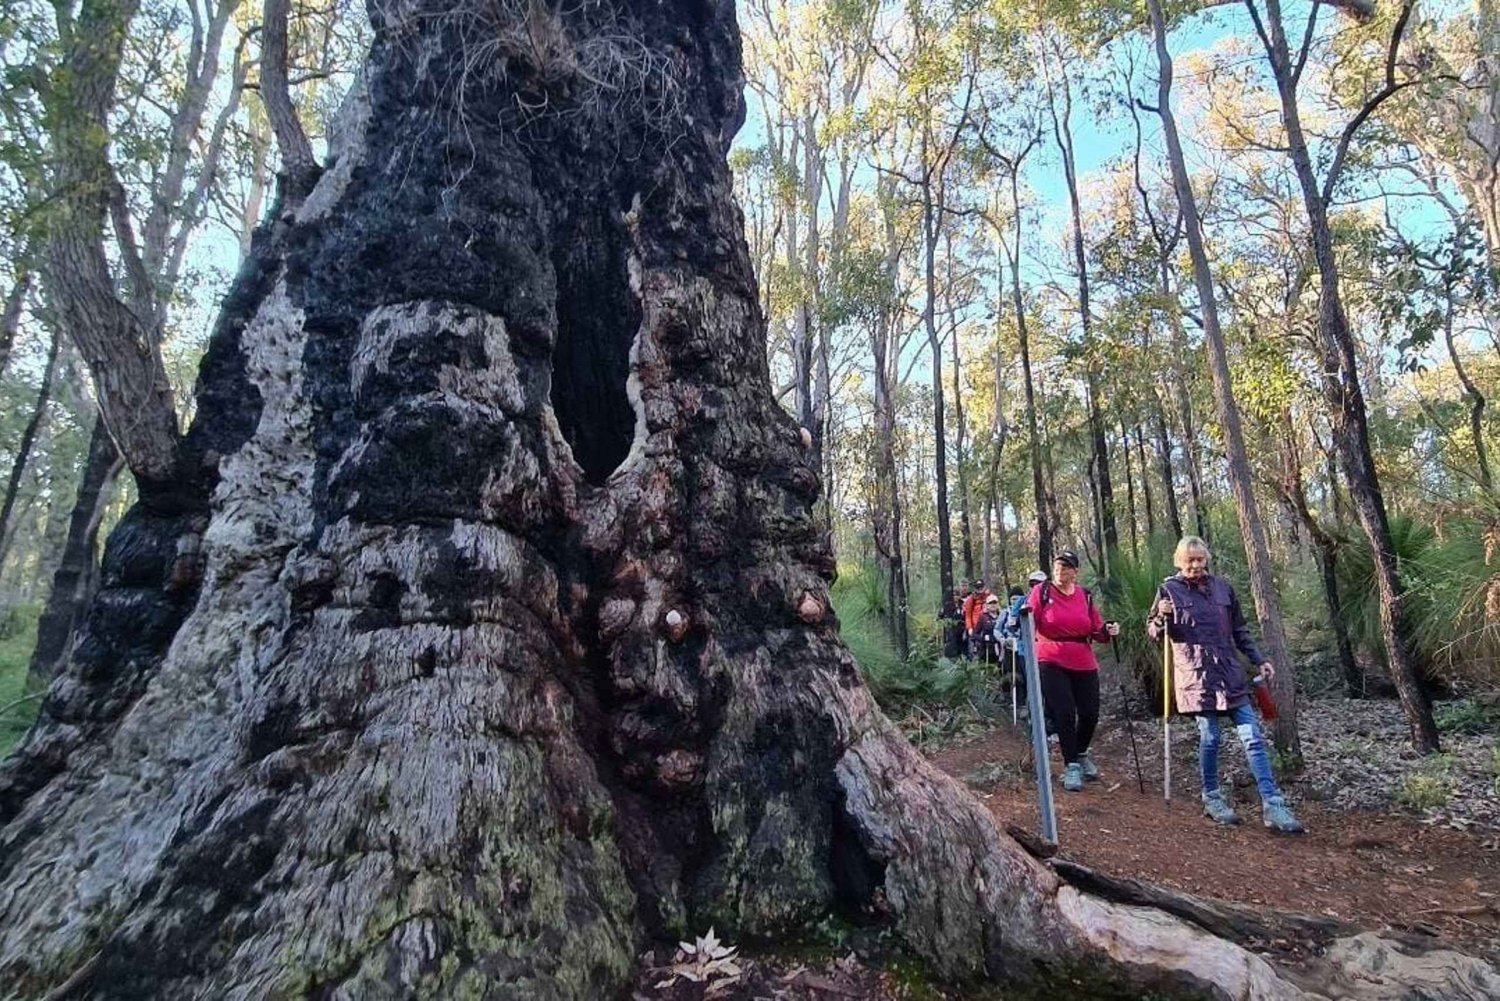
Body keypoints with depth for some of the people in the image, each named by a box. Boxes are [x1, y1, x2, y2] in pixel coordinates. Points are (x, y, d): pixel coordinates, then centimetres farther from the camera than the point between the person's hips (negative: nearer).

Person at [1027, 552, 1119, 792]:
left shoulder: (1085, 595, 5)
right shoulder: (1041, 591, -5)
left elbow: (1096, 630, 7)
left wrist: (1107, 630, -14)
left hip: (1084, 665, 4)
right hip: (1052, 663, -3)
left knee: (1090, 714, 7)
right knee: (1064, 714, -7)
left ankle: (1081, 754, 35)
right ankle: (1072, 766, 9)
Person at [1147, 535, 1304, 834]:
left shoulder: (1223, 587, 9)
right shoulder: (1170, 589, -2)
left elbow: (1240, 631, 19)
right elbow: (1153, 633, -1)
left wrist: (1259, 660, 13)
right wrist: (1162, 616, -21)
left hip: (1230, 674, 4)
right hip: (1196, 675, -4)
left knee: (1253, 738, 0)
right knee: (1209, 737, 1)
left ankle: (1273, 806, 2)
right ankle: (1212, 798, 17)